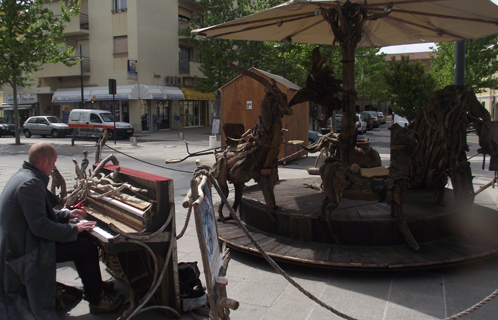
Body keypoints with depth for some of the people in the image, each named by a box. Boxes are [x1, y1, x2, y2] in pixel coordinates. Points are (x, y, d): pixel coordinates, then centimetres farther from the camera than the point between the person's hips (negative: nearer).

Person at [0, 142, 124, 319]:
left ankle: (94, 285, 27)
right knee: (88, 248, -12)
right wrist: (74, 229, -20)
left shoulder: (24, 175, 9)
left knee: (81, 241, 17)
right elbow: (39, 226, -30)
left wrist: (67, 214, 18)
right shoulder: (30, 183, -25)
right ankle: (96, 301, 0)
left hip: (19, 241, 11)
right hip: (26, 251, -11)